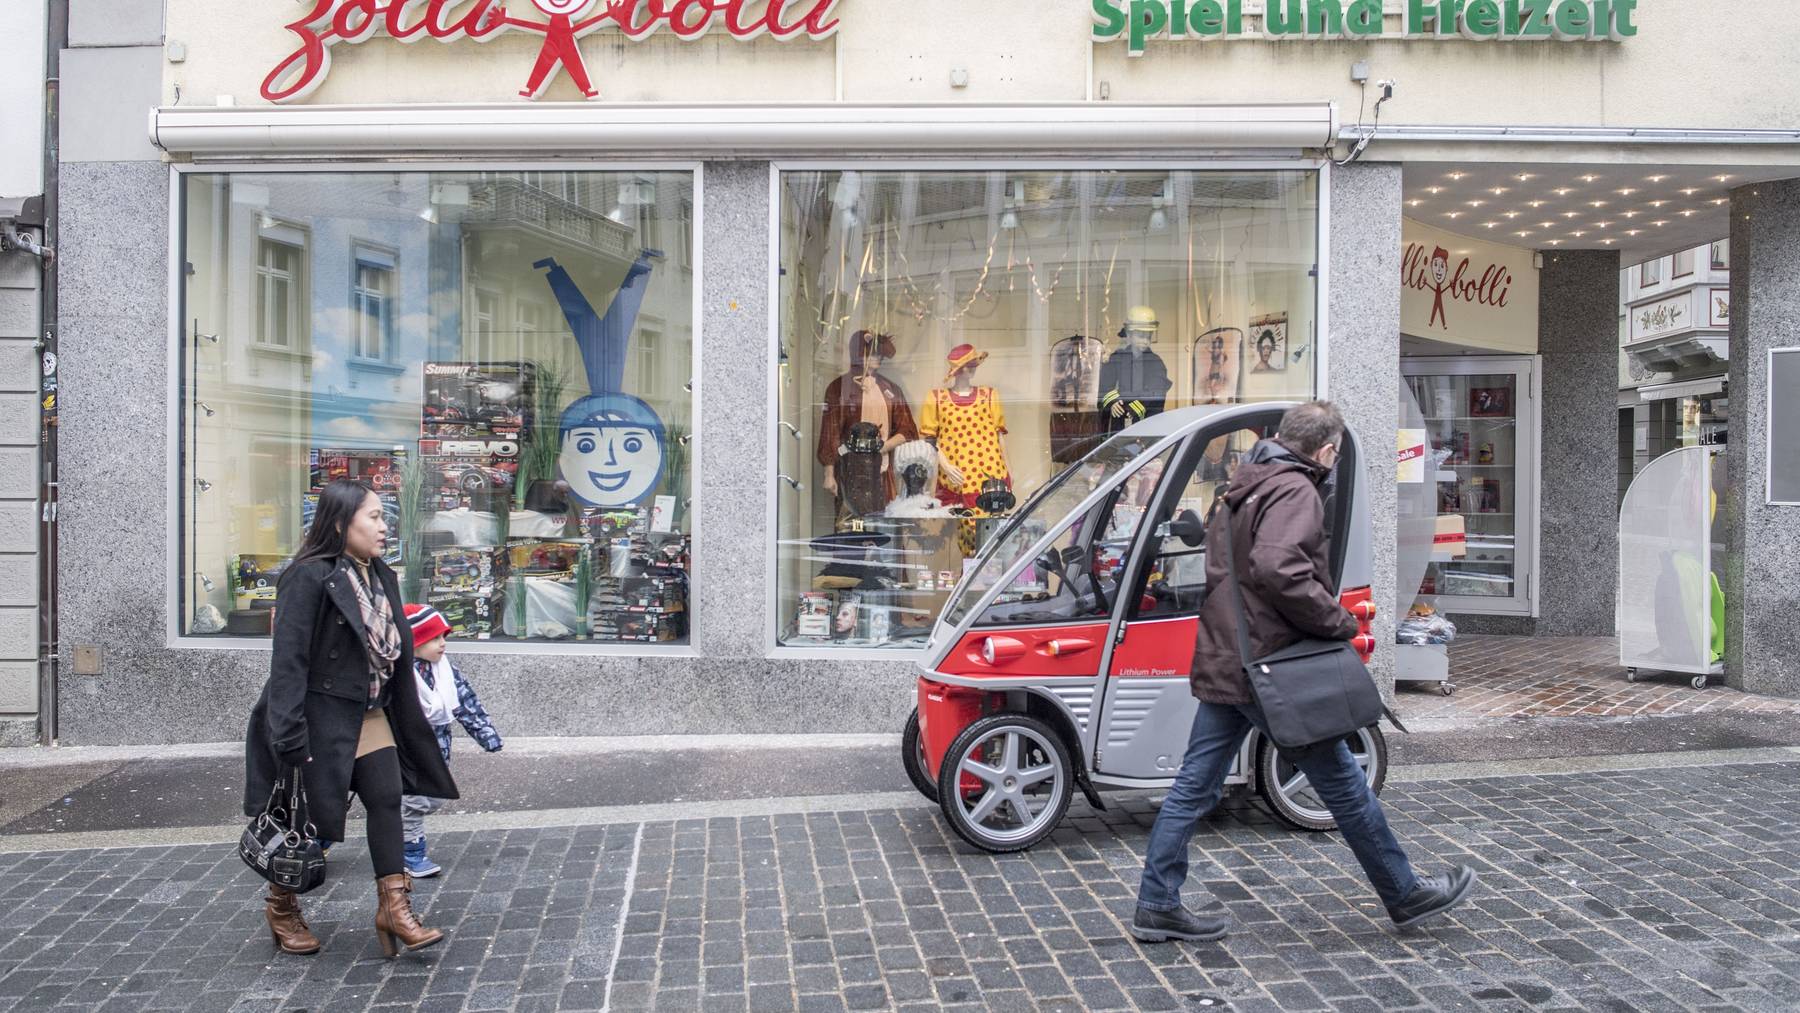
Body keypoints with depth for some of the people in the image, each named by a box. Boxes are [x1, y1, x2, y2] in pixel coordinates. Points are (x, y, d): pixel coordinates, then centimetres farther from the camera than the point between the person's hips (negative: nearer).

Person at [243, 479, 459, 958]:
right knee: (309, 814, 6)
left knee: (387, 800, -1)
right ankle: (281, 907, 28)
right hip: (319, 716, -7)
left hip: (369, 716, 7)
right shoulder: (308, 578, -17)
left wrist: (406, 722, 16)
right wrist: (291, 740, -24)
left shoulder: (382, 577, 8)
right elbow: (288, 661, -20)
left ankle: (394, 908, 5)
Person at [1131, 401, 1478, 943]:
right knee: (1343, 782, 6)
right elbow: (1277, 568, -29)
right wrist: (1337, 620, -18)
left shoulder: (1240, 491, 17)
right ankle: (1406, 894, 22)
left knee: (1194, 787, 9)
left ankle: (1157, 905, 13)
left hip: (1220, 665, 9)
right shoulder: (1295, 492, -13)